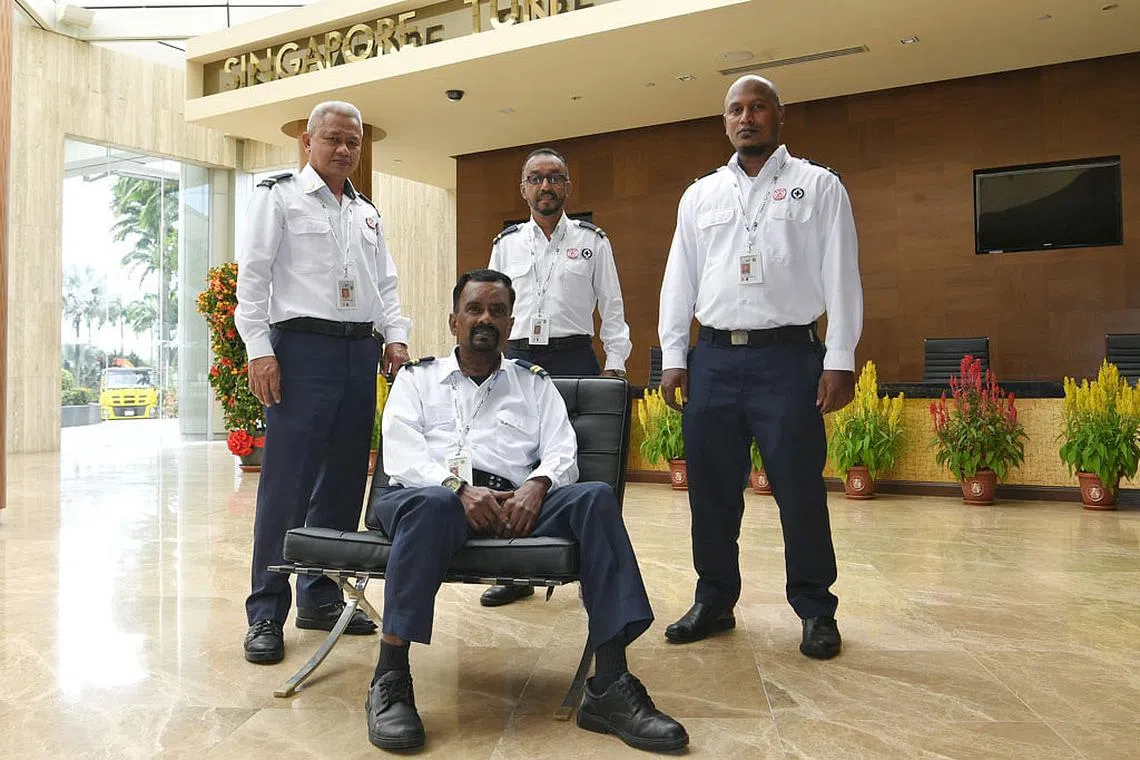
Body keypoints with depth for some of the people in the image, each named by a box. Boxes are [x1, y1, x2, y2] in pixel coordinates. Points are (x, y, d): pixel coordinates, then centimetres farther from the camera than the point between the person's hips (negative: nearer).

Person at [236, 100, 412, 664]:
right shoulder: (280, 196, 4)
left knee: (343, 481, 7)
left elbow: (385, 284, 22)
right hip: (303, 347, -6)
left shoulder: (367, 213, 21)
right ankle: (266, 613, 1)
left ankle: (320, 596, 19)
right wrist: (259, 349, -13)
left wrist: (396, 336, 5)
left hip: (360, 352, 6)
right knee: (286, 483, -8)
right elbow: (253, 274, -3)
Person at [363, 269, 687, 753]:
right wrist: (458, 487, -16)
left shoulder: (535, 383, 25)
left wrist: (536, 485, -13)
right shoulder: (417, 378, 21)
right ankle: (390, 683, -29)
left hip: (512, 501, 2)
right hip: (427, 495, -1)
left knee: (595, 497, -26)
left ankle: (609, 688, -28)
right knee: (433, 504, -39)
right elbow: (400, 453, 3)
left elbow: (562, 453, 11)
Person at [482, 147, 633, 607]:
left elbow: (612, 308, 7)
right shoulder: (505, 244, 15)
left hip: (573, 358, -2)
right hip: (516, 358, 2)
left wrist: (615, 364, -3)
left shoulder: (592, 241, 9)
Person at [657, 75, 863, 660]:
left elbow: (840, 276, 0)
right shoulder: (700, 195, 15)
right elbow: (679, 280, 13)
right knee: (711, 487, 7)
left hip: (787, 356, -3)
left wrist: (839, 361, -7)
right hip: (714, 357, 4)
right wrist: (673, 358, 6)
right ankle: (714, 601, 21)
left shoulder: (818, 186, 6)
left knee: (799, 488, -2)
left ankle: (816, 611, 14)